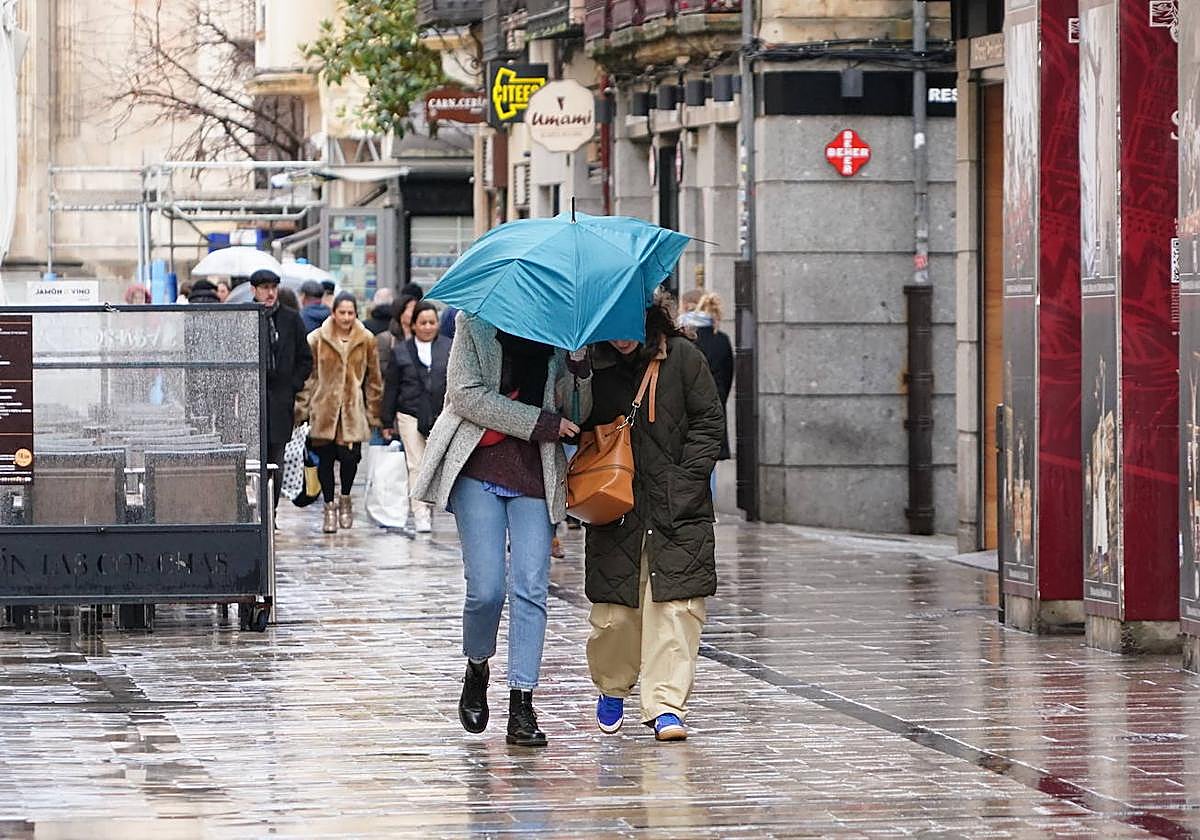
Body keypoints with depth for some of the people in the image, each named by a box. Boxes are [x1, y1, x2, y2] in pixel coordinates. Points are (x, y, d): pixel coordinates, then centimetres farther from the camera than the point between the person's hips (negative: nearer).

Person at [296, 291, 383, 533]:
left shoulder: (366, 340, 6)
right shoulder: (318, 339, 3)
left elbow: (373, 379, 10)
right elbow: (309, 376, 5)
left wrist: (373, 412, 7)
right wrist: (303, 407, 0)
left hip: (353, 410, 0)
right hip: (324, 408, 0)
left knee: (349, 456, -9)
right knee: (325, 458, 0)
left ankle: (345, 499, 18)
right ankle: (329, 507, 15)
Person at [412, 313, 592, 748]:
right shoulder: (476, 321, 3)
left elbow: (578, 410, 7)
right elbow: (466, 394, -7)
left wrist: (580, 366, -13)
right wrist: (539, 423, -11)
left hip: (535, 473, 2)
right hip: (479, 466, -2)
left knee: (530, 589, -7)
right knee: (486, 588, -10)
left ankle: (521, 707, -6)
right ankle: (476, 668, 20)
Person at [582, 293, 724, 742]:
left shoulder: (681, 356, -1)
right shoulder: (592, 367, 3)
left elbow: (709, 420, 2)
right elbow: (577, 427, 13)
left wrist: (687, 478, -6)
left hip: (677, 508, -1)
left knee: (676, 604, -9)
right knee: (614, 612, 0)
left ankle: (666, 705, -7)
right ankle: (612, 689, 26)